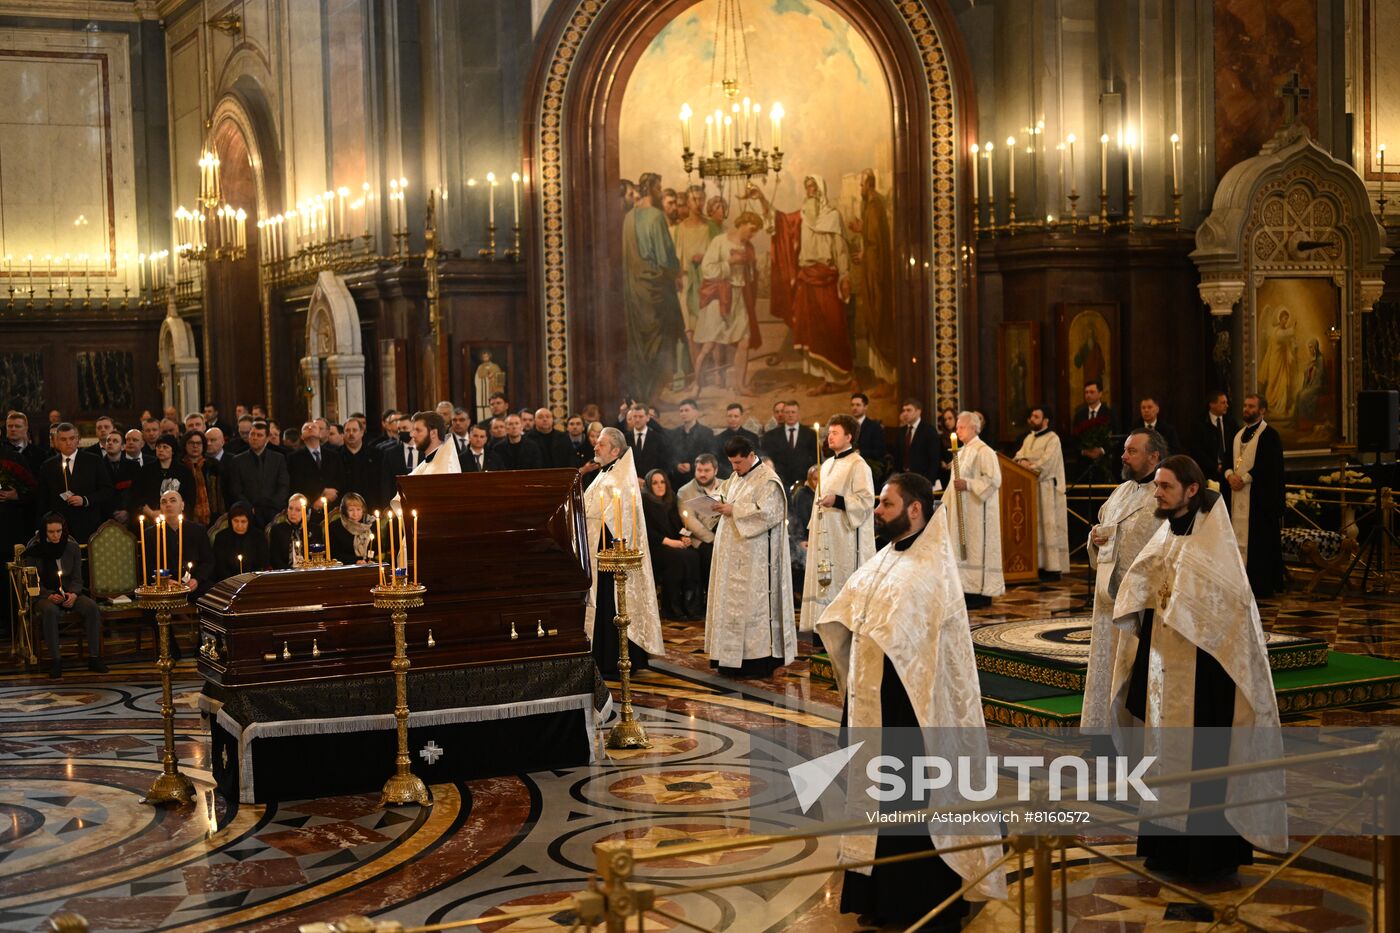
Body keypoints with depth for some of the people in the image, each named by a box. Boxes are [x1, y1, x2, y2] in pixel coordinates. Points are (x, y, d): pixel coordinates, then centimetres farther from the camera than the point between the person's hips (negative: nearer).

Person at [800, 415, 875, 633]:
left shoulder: (858, 465, -8)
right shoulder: (827, 465, 19)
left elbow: (866, 499, -16)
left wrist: (837, 501, -24)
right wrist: (812, 531, 19)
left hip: (847, 538, -8)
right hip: (825, 537, 8)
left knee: (845, 585, -9)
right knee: (825, 583, 7)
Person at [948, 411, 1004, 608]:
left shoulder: (984, 451, -11)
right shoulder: (962, 451, 16)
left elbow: (994, 479, -18)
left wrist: (968, 484, -22)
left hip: (978, 510, -9)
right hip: (962, 510, 9)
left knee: (977, 546, -7)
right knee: (963, 547, 7)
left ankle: (982, 592, -3)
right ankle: (969, 589, 10)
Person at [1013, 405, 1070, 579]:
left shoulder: (1052, 439, -7)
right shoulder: (1029, 438, 17)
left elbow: (1046, 462, -17)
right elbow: (1019, 455, 8)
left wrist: (1030, 467, -13)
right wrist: (1022, 461, -12)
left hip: (1047, 490, -7)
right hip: (1031, 489, 7)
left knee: (1049, 527, -7)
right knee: (1035, 527, 5)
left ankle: (1053, 568, -6)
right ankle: (1039, 565, 7)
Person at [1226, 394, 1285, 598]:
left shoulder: (1269, 435, -7)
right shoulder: (1239, 435, 18)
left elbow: (1270, 465, -16)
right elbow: (1227, 459, 17)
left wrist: (1244, 478, -17)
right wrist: (1230, 474, -4)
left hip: (1260, 497, -8)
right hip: (1238, 495, 8)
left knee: (1259, 541, -7)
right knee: (1239, 538, 6)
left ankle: (1262, 586, -4)